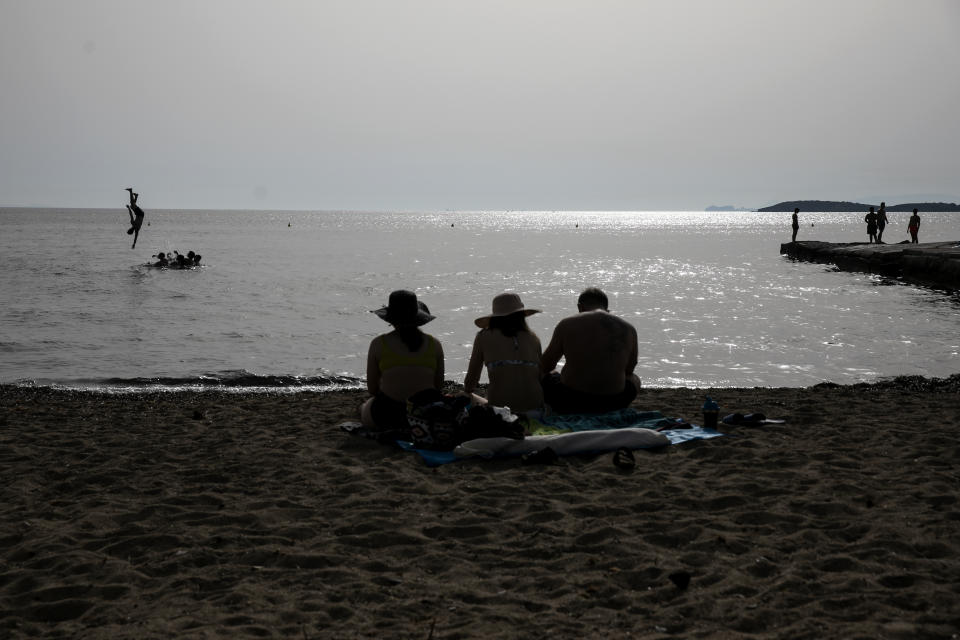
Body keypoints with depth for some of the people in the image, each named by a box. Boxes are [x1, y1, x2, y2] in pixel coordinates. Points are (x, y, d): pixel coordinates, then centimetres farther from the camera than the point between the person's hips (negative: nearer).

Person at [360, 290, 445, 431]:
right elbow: (438, 385, 6)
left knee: (364, 408, 33)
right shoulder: (434, 344, -1)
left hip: (387, 415, -3)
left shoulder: (379, 344, -7)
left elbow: (371, 389, -1)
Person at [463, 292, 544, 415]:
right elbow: (541, 375, 16)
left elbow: (472, 377, 16)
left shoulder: (484, 337, 9)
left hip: (500, 407, -4)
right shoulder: (533, 338, 13)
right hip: (535, 406, 4)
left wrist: (466, 392, 38)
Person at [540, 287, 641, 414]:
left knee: (544, 376, 31)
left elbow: (545, 366, 6)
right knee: (634, 379, 35)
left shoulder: (566, 325, -2)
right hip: (612, 404, 2)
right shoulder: (628, 329, 3)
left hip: (570, 403, -2)